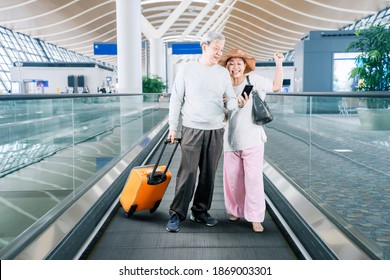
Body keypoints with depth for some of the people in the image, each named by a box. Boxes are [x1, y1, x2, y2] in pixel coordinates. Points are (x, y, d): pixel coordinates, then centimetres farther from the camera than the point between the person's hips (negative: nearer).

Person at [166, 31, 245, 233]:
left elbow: (230, 100, 5)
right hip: (192, 130, -3)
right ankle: (176, 214, 3)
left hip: (216, 131, 4)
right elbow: (176, 100, 1)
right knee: (187, 173, -7)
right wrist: (173, 127, -2)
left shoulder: (223, 73, 9)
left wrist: (237, 102, -19)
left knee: (208, 174, 7)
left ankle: (200, 212, 20)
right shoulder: (187, 69, 0)